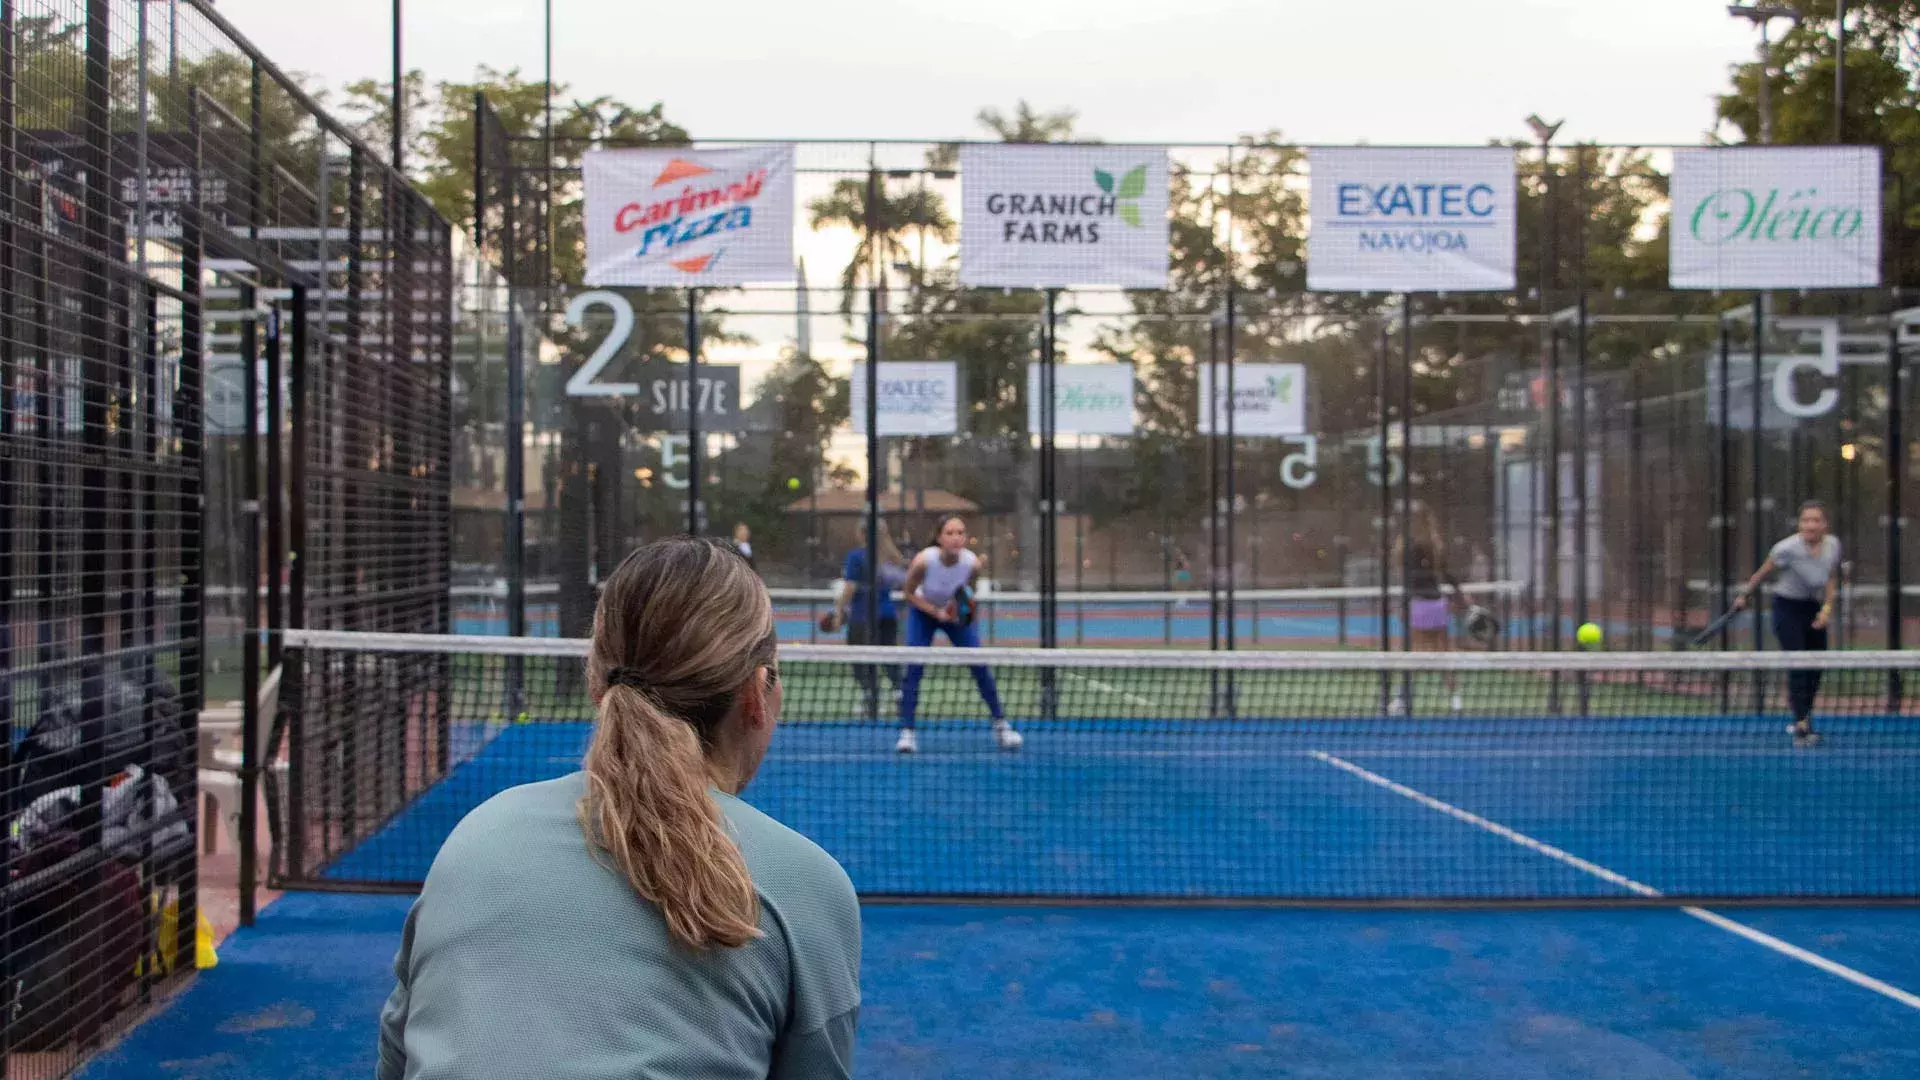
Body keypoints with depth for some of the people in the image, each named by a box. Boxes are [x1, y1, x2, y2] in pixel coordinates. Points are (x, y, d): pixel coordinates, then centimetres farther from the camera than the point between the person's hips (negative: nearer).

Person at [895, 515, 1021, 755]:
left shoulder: (972, 563, -27)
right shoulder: (923, 561, -32)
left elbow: (968, 593, -5)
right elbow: (908, 593, -15)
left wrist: (961, 609, -26)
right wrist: (936, 612, -26)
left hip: (956, 615, 2)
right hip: (922, 612, -1)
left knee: (980, 666, -6)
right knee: (914, 669, -13)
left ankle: (1001, 725, 8)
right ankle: (907, 732, -5)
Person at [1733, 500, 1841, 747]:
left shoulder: (1833, 545, -6)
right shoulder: (1788, 548, -22)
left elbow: (1831, 580, 7)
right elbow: (1762, 573, -6)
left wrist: (1827, 608, -4)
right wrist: (1744, 595, 3)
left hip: (1815, 609, 6)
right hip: (1788, 607, -6)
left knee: (1816, 669, 7)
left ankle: (1802, 720, 23)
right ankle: (1801, 725, -16)